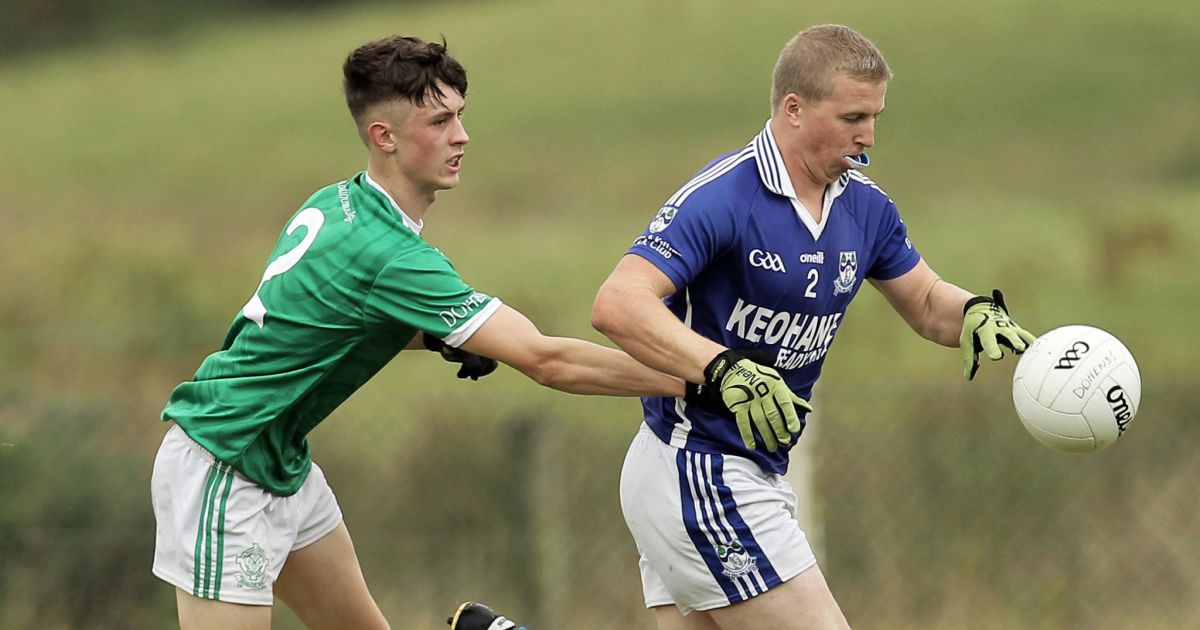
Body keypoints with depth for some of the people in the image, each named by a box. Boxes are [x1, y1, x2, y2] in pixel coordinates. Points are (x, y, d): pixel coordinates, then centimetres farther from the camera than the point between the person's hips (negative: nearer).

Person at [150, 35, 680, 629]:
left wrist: (439, 336, 4)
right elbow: (545, 361, -29)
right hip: (223, 471, -10)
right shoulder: (390, 255, -27)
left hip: (282, 461, 10)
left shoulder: (338, 203, 1)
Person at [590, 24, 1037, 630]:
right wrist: (725, 369, -42)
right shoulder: (721, 197, -20)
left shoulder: (864, 206, 6)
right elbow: (618, 305, -30)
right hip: (698, 477, -9)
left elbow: (926, 303, 20)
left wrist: (976, 312, -4)